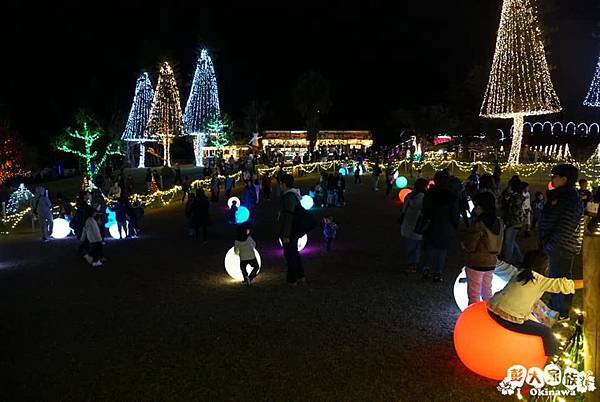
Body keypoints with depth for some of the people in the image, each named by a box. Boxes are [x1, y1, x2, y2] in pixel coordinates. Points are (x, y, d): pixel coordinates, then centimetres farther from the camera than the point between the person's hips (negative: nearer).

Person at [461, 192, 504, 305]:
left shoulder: (479, 224, -23)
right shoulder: (499, 223, 0)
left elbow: (469, 247, -19)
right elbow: (499, 246, 9)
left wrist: (463, 244, 0)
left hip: (476, 263, -7)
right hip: (491, 263, 7)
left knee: (474, 294, 6)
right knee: (487, 291, 22)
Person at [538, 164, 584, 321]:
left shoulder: (571, 198, -20)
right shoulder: (560, 195, 11)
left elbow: (566, 229, -25)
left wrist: (550, 245, -20)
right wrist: (546, 243, 15)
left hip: (562, 248, -10)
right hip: (554, 246, 10)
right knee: (555, 277, 21)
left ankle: (562, 313, 18)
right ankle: (554, 305, 37)